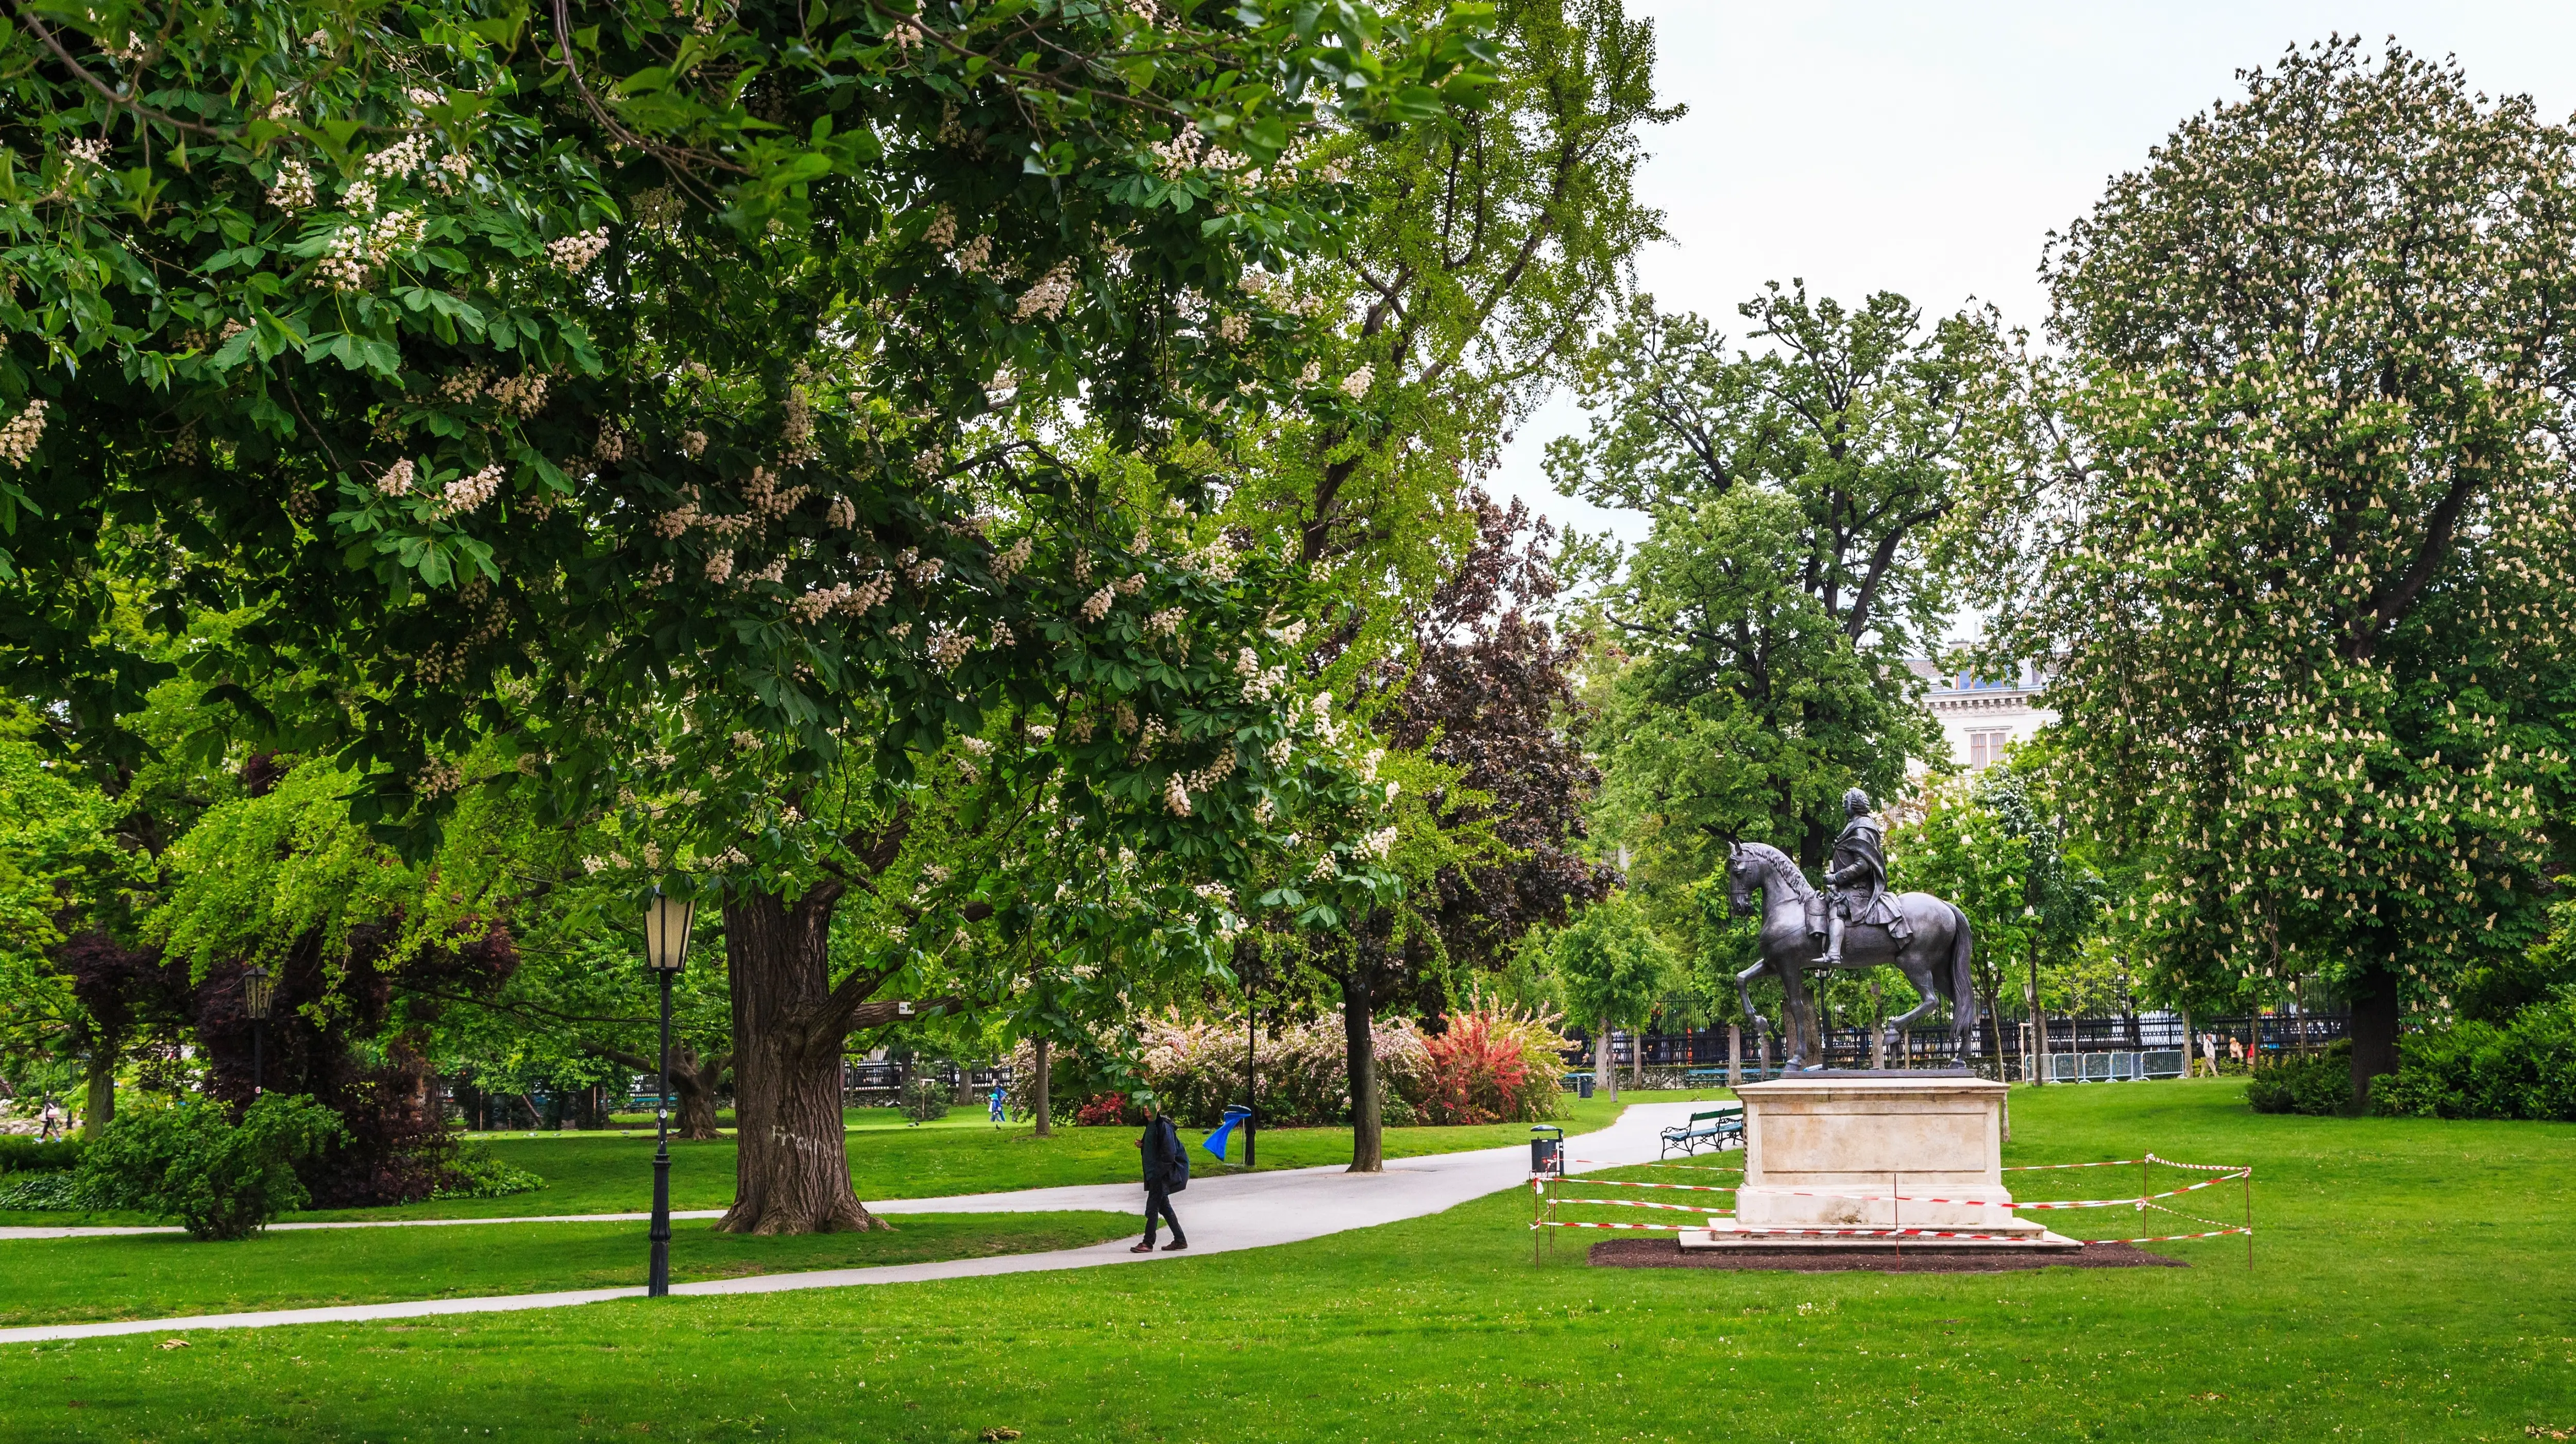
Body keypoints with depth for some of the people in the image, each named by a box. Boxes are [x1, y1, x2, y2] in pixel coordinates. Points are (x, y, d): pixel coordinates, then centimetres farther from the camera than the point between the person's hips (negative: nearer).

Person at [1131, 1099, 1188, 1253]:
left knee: (1152, 1205, -9)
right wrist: (1142, 1145, 4)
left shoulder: (1163, 1126, -17)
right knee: (1163, 1206, 13)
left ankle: (1148, 1243, -5)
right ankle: (1180, 1240, 20)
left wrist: (1157, 1172, -19)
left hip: (1164, 1172, -10)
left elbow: (1169, 1154, -20)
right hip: (1155, 1173, 10)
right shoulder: (1150, 1125, 11)